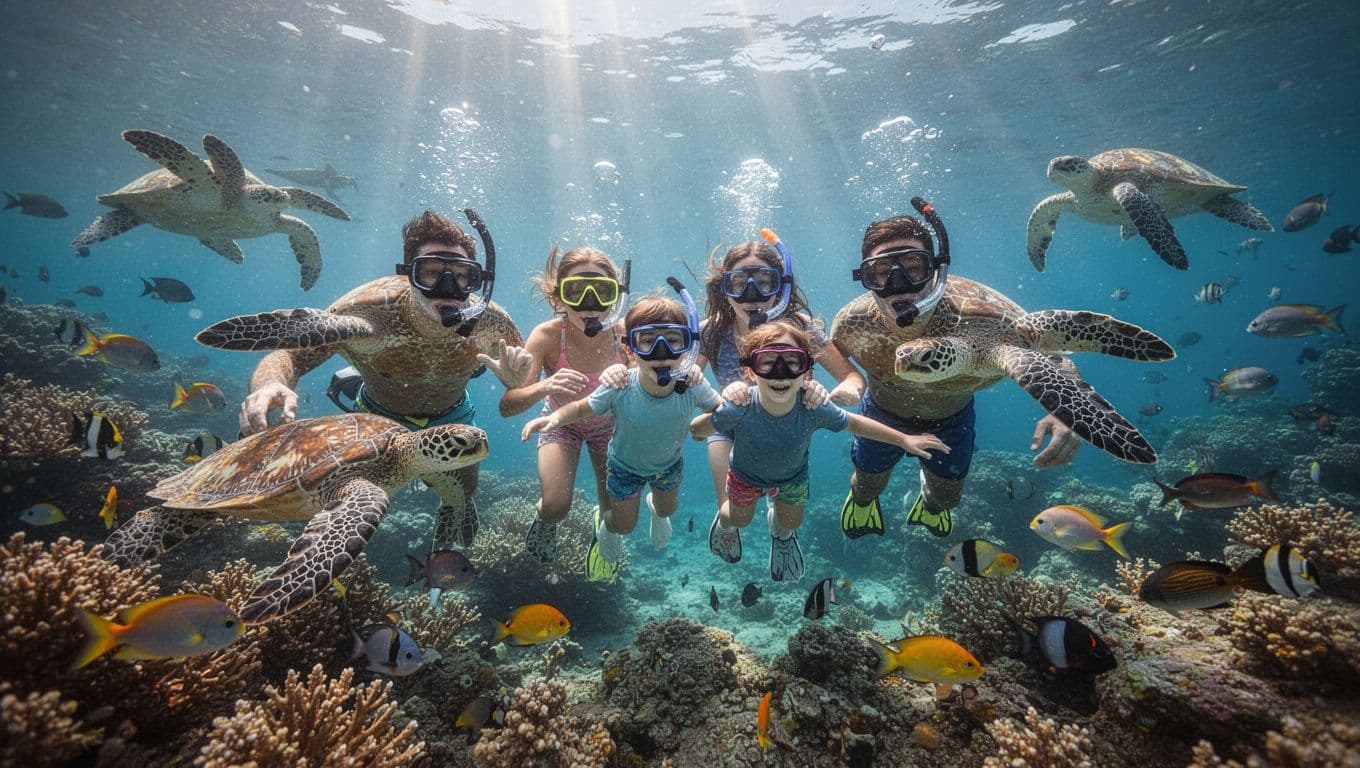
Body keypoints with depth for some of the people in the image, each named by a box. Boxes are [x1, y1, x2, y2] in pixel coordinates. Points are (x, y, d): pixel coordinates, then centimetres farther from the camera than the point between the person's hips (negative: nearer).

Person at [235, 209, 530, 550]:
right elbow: (289, 353, -30)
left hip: (449, 418, 1)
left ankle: (453, 508, 46)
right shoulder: (366, 312, -39)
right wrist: (269, 384, -54)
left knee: (459, 496, 7)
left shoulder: (490, 322, -33)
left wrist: (515, 380, -42)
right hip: (377, 413, 0)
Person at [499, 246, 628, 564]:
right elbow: (507, 406, -33)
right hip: (561, 423, -1)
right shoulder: (548, 337, -31)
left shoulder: (624, 334, -29)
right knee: (556, 508, -16)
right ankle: (544, 519, 24)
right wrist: (544, 387, -53)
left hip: (609, 424, 1)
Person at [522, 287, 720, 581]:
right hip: (626, 465, -2)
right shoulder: (619, 389, -39)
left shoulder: (693, 386, -35)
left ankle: (656, 508, 70)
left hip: (669, 463, 3)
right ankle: (605, 531, 54)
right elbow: (583, 407, -21)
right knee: (624, 525, 16)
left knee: (668, 507, 31)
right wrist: (556, 417, -39)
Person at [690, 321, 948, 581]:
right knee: (740, 518, 26)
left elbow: (853, 423, -17)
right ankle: (725, 521, 64)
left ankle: (780, 529, 64)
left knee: (792, 522, 26)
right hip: (746, 473, -1)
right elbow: (698, 427, -27)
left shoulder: (814, 408, -38)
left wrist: (904, 439, -12)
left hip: (792, 476, 2)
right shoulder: (740, 408, -44)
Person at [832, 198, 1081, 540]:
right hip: (884, 413, 0)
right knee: (868, 484, 22)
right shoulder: (851, 324, -37)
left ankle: (930, 500, 63)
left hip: (952, 416, 1)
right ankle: (861, 499, 63)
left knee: (947, 497, 23)